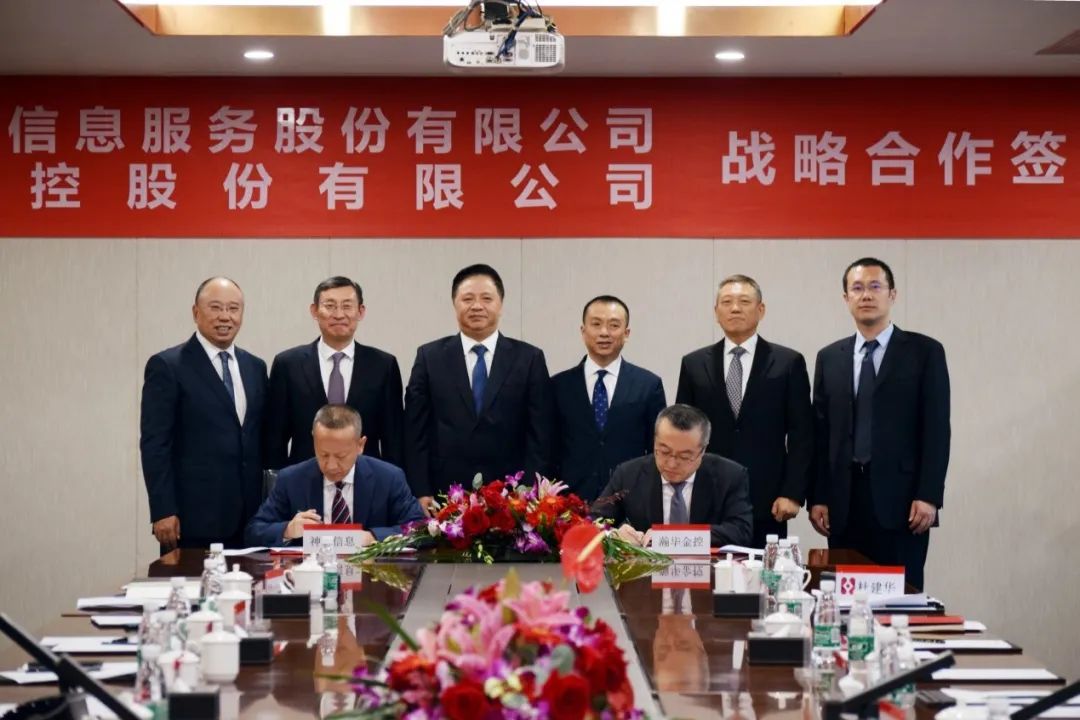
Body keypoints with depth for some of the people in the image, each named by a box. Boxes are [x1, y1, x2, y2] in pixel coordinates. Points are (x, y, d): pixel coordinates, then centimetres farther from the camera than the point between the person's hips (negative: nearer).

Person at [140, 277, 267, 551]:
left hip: (249, 518, 5)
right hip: (194, 519, -5)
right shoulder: (167, 366, -3)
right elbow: (154, 444, -7)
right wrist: (163, 512, -13)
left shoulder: (255, 367, 15)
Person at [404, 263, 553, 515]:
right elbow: (415, 432, 4)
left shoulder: (529, 359, 5)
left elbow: (539, 435, 3)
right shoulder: (430, 357, 7)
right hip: (444, 498, 0)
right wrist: (421, 493, -4)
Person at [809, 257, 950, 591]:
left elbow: (936, 428, -3)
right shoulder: (829, 358, 13)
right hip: (844, 501, 3)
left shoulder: (925, 352, 3)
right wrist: (817, 498, 4)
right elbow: (821, 432, 11)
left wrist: (929, 496, -10)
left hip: (900, 497, -3)